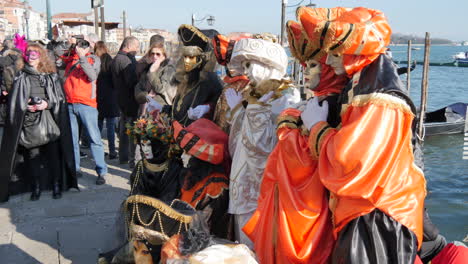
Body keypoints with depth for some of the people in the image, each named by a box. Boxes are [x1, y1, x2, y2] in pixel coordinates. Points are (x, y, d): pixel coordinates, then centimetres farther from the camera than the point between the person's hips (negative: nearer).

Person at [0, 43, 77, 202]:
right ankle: (36, 186, 14)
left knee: (53, 153, 2)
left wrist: (47, 104, -14)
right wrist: (25, 107, -10)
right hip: (29, 122, 1)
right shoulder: (22, 77, 7)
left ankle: (57, 185, 14)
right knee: (32, 155, 3)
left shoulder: (51, 76, 5)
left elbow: (60, 98, 2)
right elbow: (14, 101, 7)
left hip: (50, 121, -1)